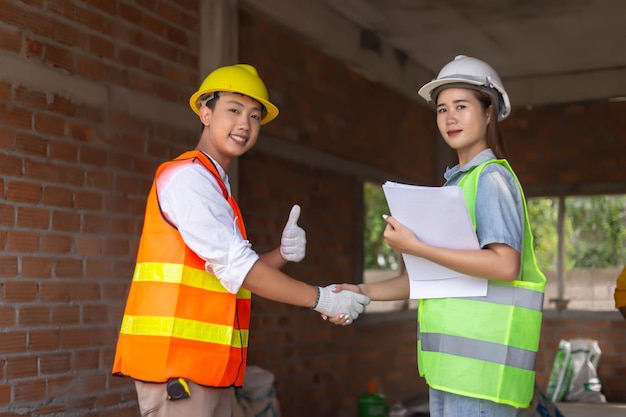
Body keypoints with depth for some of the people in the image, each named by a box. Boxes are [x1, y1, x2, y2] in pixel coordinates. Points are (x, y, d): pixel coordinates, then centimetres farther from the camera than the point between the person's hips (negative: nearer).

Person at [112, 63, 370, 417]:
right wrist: (322, 298, -13)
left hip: (210, 366, 9)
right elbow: (236, 267, -18)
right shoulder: (187, 176, -11)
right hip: (176, 360, -9)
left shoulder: (216, 186, 19)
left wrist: (282, 254, -3)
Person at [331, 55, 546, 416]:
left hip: (483, 355, -8)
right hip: (452, 356, 8)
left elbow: (505, 266, -20)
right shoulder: (457, 184, 18)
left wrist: (415, 247, -19)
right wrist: (363, 292, 7)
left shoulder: (492, 177, -7)